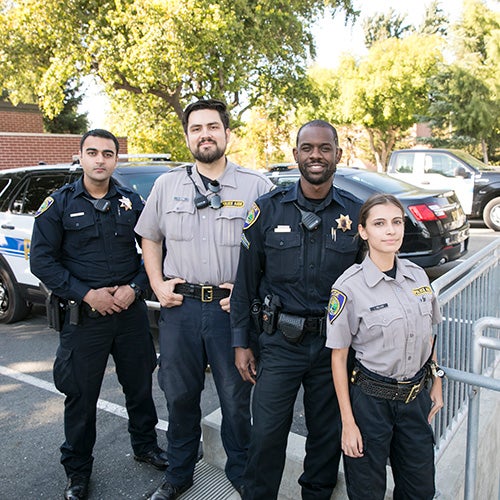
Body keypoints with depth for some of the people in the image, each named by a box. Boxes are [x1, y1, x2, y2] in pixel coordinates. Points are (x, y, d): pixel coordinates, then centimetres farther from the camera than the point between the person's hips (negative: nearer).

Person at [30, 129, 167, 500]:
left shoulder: (132, 202, 4)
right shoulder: (59, 204, -2)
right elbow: (42, 260, -6)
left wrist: (135, 287, -9)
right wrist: (87, 294, -15)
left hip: (131, 312, 2)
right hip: (83, 316, -2)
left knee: (140, 385, 15)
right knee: (81, 395, 8)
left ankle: (145, 446, 39)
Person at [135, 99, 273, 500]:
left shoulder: (256, 186, -2)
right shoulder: (168, 184, 8)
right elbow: (150, 238, 16)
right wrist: (158, 285, 4)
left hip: (232, 308, -2)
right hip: (179, 305, 3)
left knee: (236, 398, 10)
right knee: (179, 395, 15)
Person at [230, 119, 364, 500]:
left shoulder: (356, 213, -1)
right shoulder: (268, 209, -3)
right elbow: (246, 279, 1)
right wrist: (241, 342, 0)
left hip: (334, 344, 1)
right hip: (280, 341, -1)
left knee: (328, 434, 16)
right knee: (267, 434, 5)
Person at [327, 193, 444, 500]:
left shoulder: (418, 276, -1)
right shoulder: (350, 287, -17)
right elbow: (338, 357, -12)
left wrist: (436, 383, 13)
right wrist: (348, 422, -11)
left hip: (416, 397, 5)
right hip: (371, 400, -5)